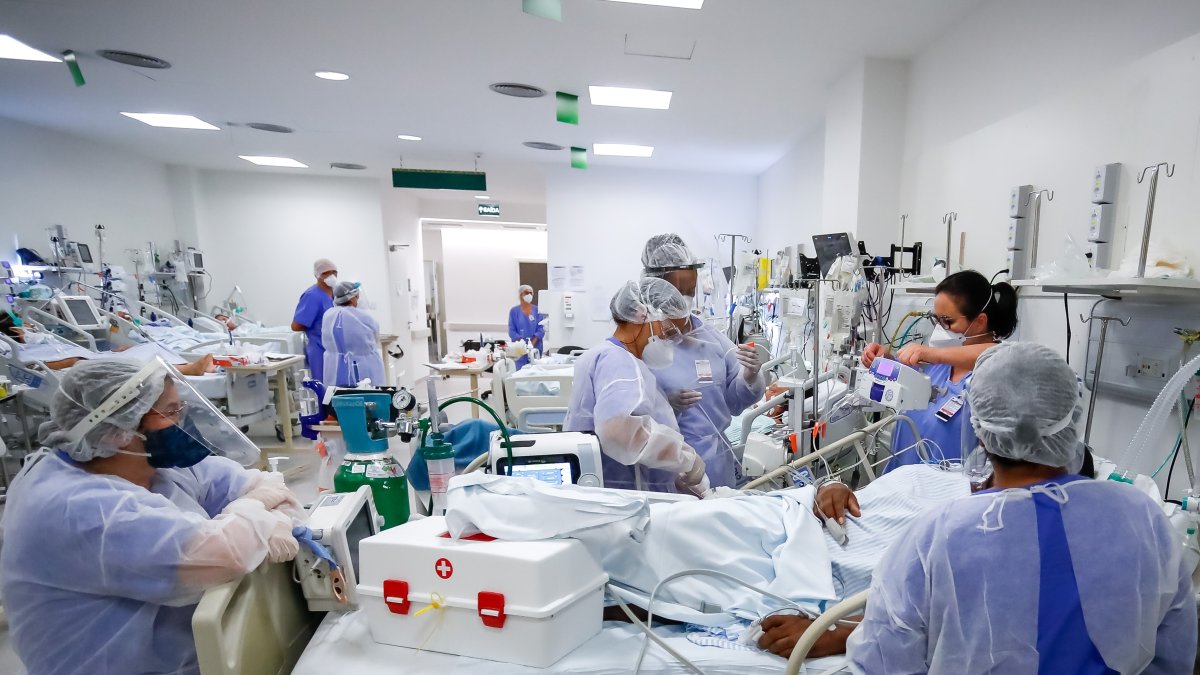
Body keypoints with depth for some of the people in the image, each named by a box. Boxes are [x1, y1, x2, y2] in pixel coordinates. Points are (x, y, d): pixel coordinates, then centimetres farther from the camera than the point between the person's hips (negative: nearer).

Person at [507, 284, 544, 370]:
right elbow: (512, 331, -1)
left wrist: (533, 342, -13)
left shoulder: (537, 310, 6)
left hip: (535, 347, 2)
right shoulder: (514, 311, 3)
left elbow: (541, 328, 2)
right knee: (520, 369, -5)